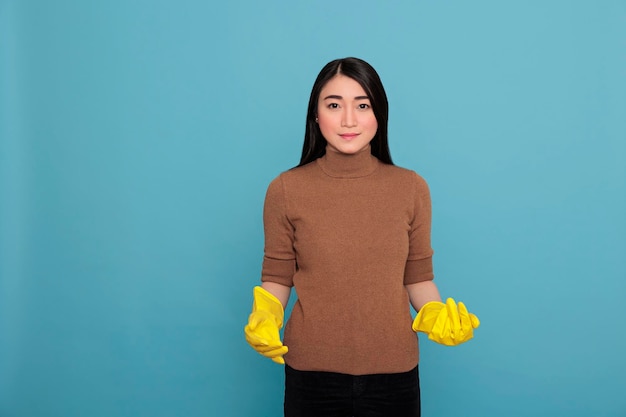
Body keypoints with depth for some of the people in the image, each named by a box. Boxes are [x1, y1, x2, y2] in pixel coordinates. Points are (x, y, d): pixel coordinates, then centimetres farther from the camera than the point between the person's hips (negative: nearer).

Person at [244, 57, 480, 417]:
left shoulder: (412, 188, -4)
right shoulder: (285, 190, -7)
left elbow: (417, 277, 4)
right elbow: (277, 277, 1)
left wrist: (436, 314, -14)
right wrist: (264, 317, -17)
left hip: (394, 372, 1)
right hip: (311, 372, -1)